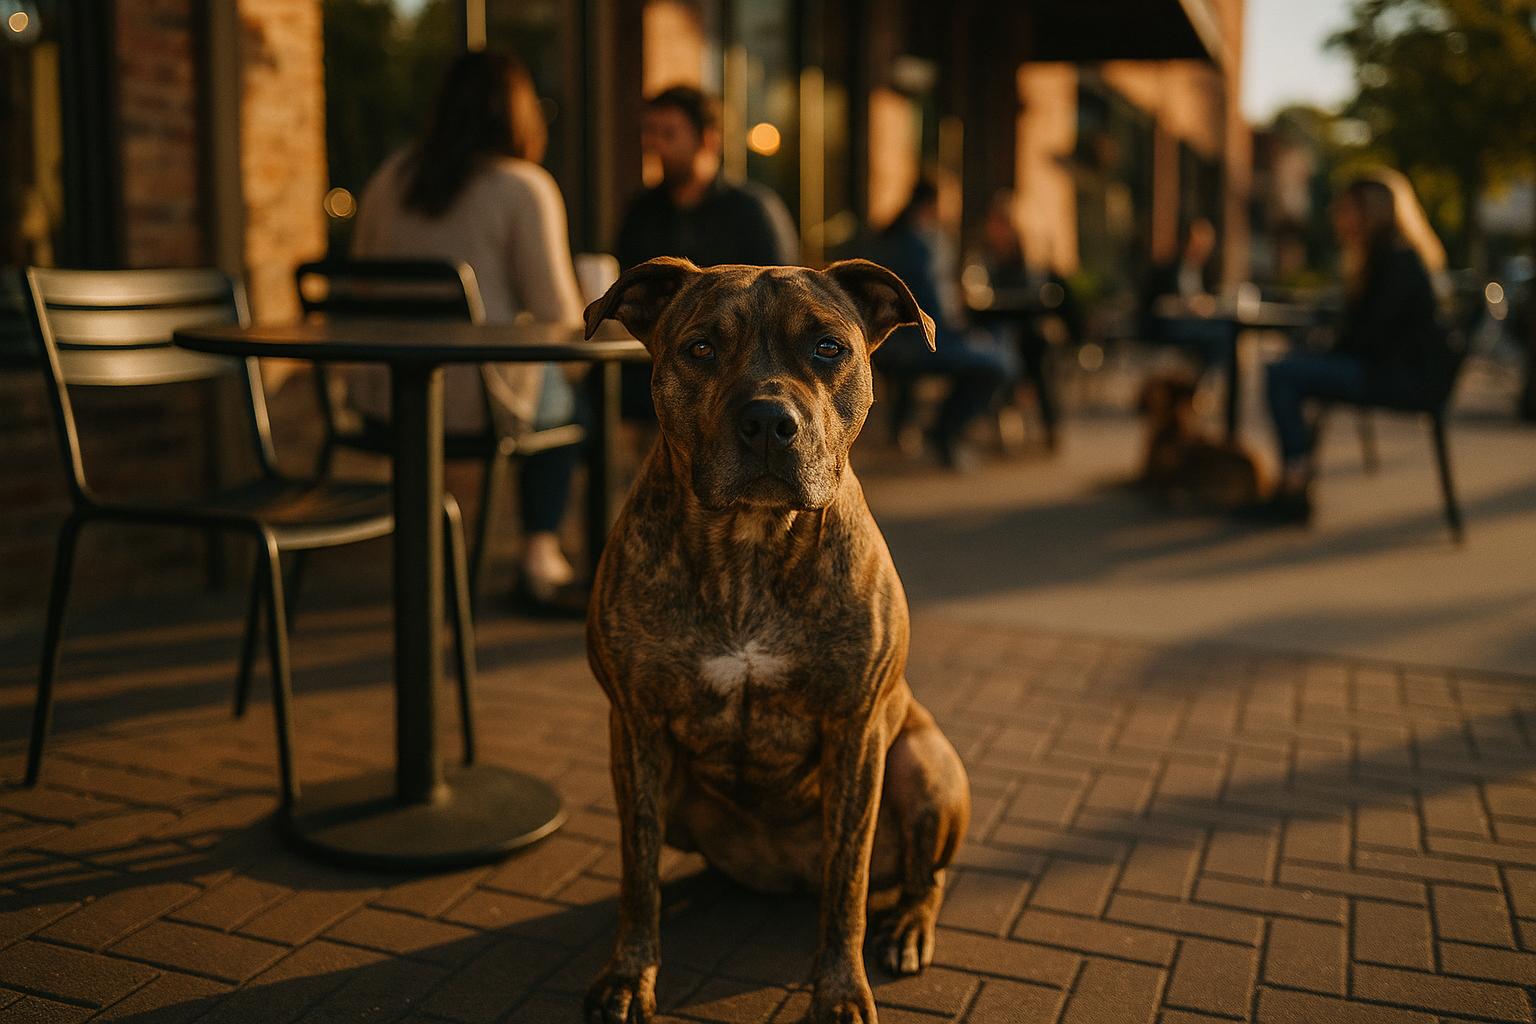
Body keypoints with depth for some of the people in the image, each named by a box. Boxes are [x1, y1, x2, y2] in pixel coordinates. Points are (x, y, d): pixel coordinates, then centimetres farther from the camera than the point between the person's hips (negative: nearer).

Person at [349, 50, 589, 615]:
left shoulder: (390, 177, 8)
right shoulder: (525, 187, -8)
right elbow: (558, 316, -11)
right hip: (472, 399, -6)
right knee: (564, 398, 27)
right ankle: (538, 562, 26)